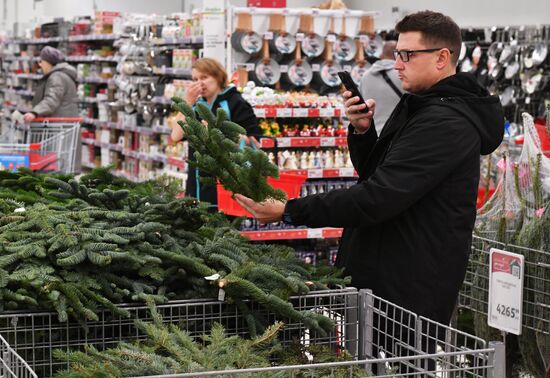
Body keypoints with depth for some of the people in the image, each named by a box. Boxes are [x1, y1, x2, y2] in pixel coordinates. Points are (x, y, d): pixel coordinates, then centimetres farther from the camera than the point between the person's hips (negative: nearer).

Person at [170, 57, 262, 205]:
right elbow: (176, 136, 5)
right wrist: (188, 103, -2)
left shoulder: (236, 103, -4)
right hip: (197, 183, 7)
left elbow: (254, 141, -11)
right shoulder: (197, 106, 17)